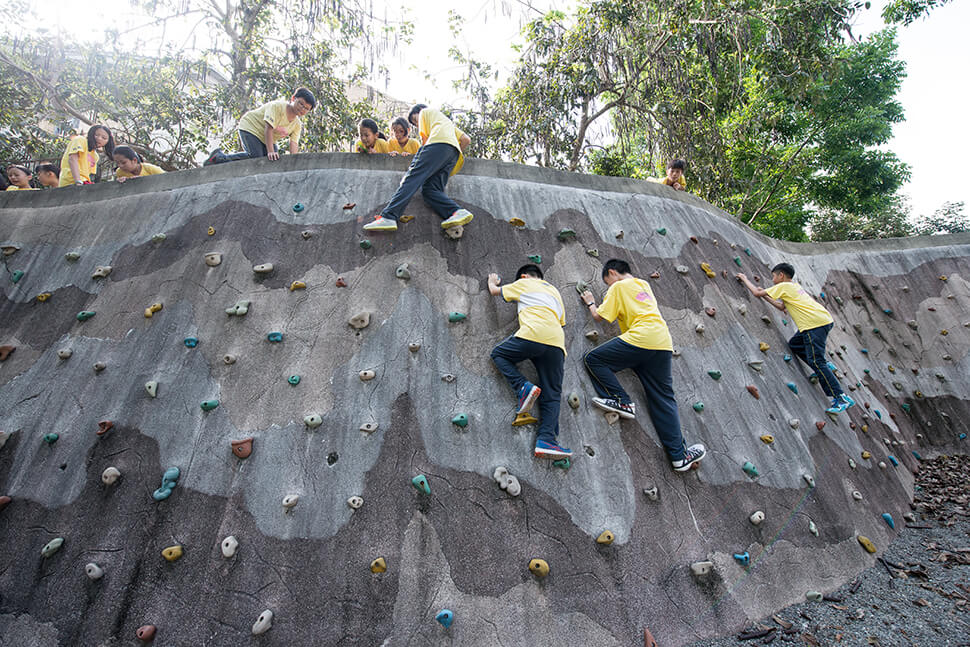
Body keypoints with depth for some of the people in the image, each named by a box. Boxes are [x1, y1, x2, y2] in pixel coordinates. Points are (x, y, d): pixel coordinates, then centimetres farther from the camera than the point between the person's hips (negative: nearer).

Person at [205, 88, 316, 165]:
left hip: (266, 139, 8)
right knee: (256, 157, -24)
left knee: (276, 159, -7)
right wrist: (270, 151, -41)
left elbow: (294, 143, -16)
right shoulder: (277, 106, -25)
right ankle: (219, 156, -7)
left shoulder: (297, 124, -6)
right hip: (250, 127, -8)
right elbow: (269, 128, -32)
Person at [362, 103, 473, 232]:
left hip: (439, 143, -7)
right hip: (455, 150, 7)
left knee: (412, 177, -18)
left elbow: (425, 138, 14)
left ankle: (388, 217, -33)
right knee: (430, 189, -5)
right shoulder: (447, 121, 45)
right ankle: (458, 212, -30)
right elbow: (466, 140, 36)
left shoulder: (425, 112, 26)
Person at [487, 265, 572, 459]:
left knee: (498, 354, 20)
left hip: (532, 335, -5)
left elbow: (494, 291, 35)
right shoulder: (554, 291, 36)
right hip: (556, 342, 5)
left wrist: (492, 281, 56)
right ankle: (546, 440, -9)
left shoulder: (524, 283, 22)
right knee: (552, 394, 7)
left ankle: (523, 388, -4)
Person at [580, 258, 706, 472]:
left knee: (593, 359, 4)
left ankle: (622, 402, -5)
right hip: (663, 343, 8)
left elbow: (599, 316, 6)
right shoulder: (644, 284, 27)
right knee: (664, 398, 11)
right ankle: (679, 454, 11)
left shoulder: (618, 287, 6)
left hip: (640, 339, -7)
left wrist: (590, 302, 24)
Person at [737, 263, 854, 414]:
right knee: (794, 344, 24)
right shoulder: (795, 286, 26)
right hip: (825, 319, 10)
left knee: (815, 361, -11)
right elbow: (782, 307, 34)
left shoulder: (783, 286, 0)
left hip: (815, 323, -10)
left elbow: (756, 293, -1)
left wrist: (744, 279, 13)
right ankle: (826, 365, 18)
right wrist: (765, 296, 34)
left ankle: (841, 398, -12)